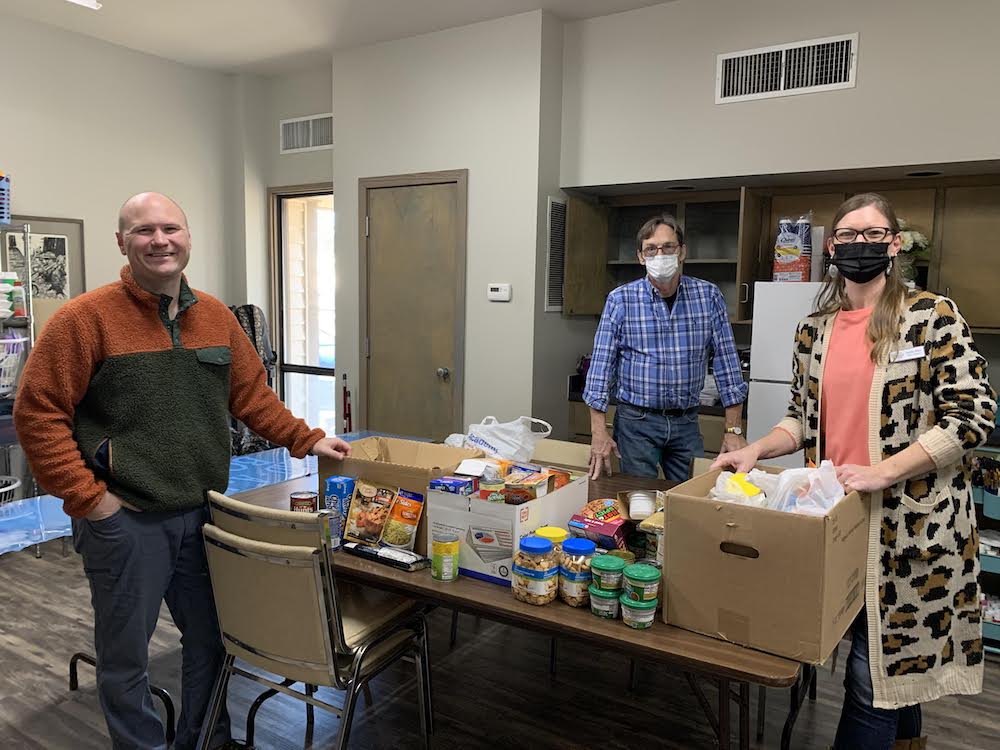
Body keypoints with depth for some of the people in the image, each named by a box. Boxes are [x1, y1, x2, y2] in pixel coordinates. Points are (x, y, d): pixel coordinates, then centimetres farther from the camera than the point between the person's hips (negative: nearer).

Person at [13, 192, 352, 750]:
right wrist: (86, 497, -14)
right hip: (124, 521, -5)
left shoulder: (216, 316, 7)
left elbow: (252, 393, 12)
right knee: (126, 655, 10)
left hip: (204, 514, 5)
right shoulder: (85, 318, -10)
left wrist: (305, 440, 6)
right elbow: (38, 411, -11)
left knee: (211, 639, 19)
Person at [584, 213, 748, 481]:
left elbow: (726, 361, 1)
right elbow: (601, 365, -6)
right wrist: (599, 433, -12)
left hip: (686, 421, 2)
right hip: (636, 420, -2)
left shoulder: (708, 296, 0)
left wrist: (734, 430, -3)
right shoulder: (620, 300, -5)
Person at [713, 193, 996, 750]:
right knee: (893, 659, 20)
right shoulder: (814, 331, 8)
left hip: (911, 523, -4)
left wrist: (881, 473, -20)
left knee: (873, 672, 0)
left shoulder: (934, 316, -7)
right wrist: (757, 450, -4)